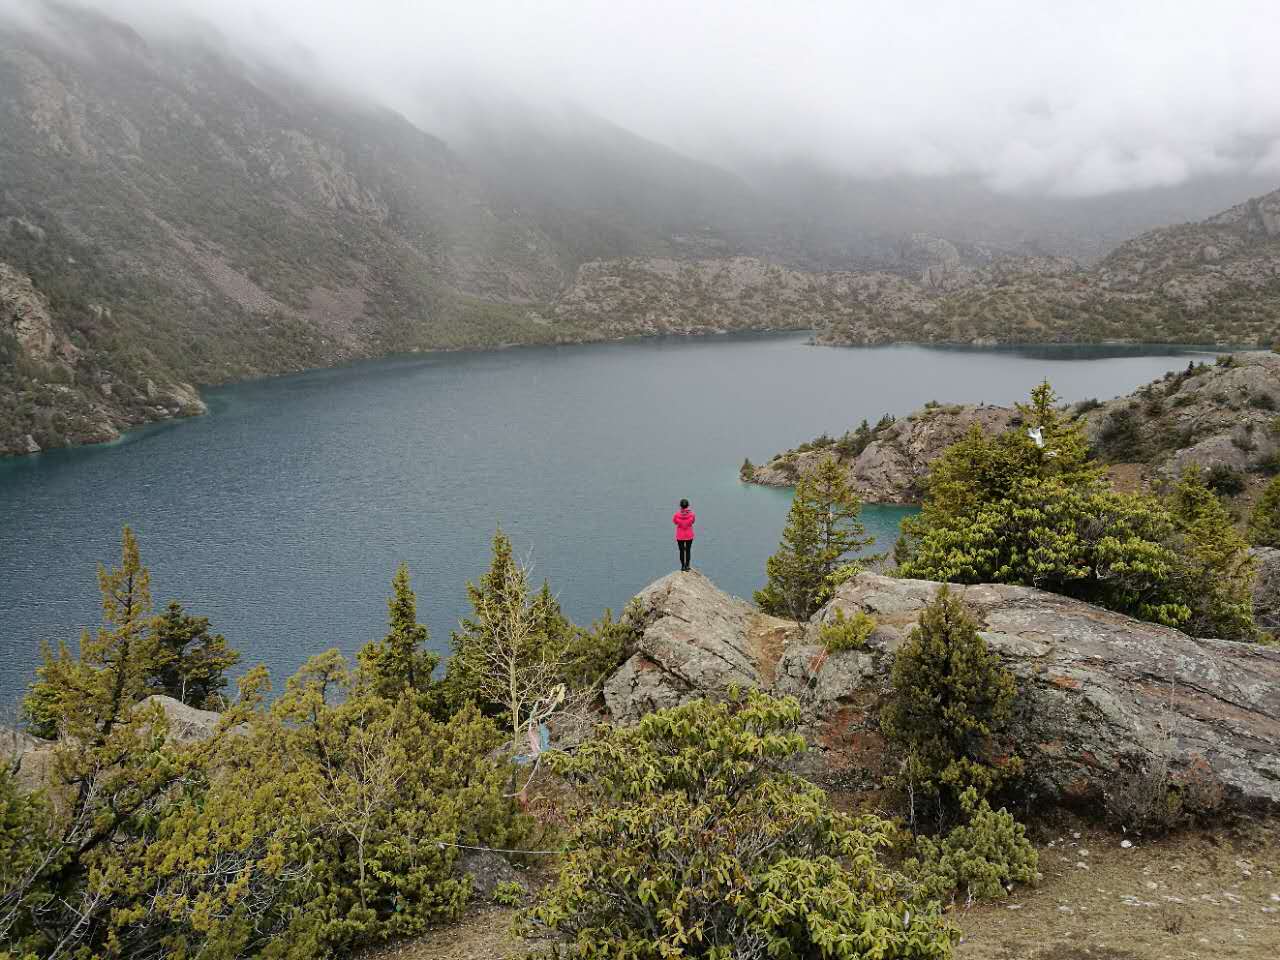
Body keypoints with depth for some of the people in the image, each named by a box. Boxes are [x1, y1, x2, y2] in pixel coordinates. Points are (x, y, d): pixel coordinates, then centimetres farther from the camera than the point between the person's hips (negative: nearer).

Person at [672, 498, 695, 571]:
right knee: (688, 551, 11)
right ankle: (687, 566, 16)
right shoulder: (691, 514, -17)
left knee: (681, 551, 12)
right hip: (689, 535, 0)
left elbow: (674, 522, 1)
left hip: (680, 536, 0)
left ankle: (683, 566, 18)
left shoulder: (677, 514, -18)